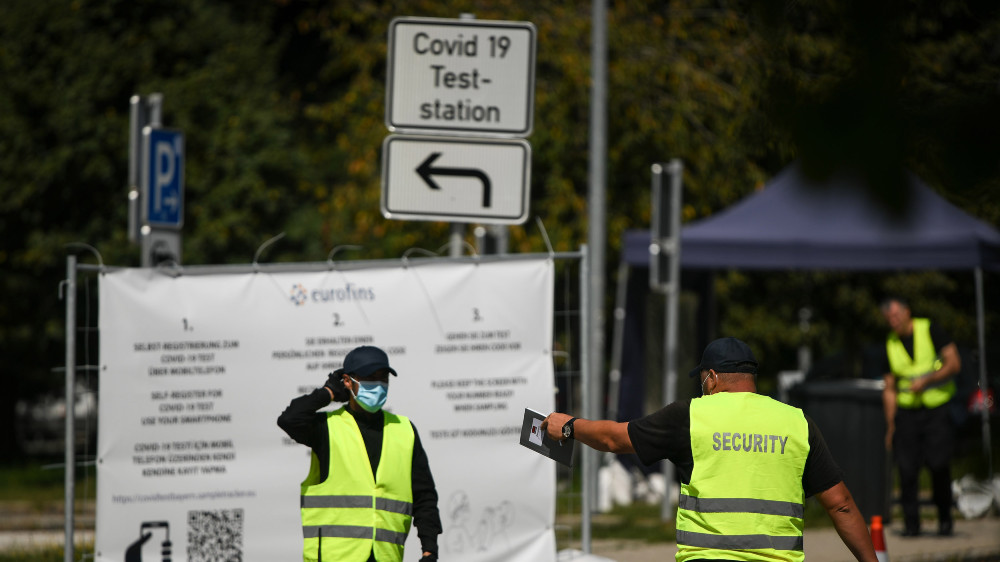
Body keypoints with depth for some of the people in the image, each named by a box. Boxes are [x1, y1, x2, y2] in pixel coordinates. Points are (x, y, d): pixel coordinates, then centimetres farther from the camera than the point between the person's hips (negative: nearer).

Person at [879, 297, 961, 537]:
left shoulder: (930, 330, -1)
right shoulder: (891, 345, 9)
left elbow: (954, 363, -5)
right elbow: (889, 389, 14)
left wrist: (926, 380, -16)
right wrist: (890, 425, 10)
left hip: (937, 409, -3)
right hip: (907, 411, 3)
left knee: (939, 464, -14)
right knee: (907, 468, -8)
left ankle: (945, 518, 4)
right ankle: (911, 522, 1)